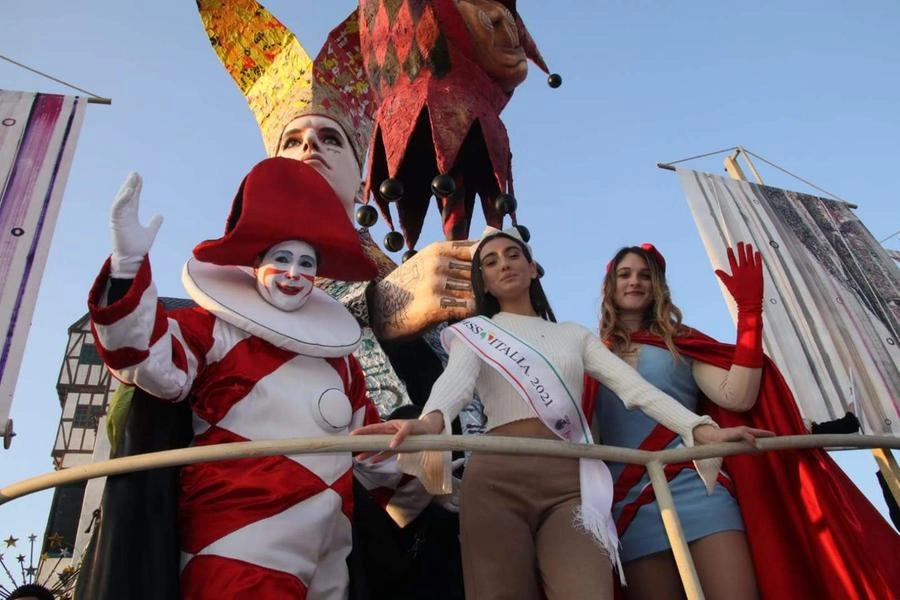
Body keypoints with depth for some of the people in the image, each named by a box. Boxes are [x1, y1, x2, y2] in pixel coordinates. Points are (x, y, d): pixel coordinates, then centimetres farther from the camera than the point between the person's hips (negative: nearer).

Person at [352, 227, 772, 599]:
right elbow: (456, 380, -7)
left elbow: (634, 387, 12)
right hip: (498, 476, -1)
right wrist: (430, 420, -31)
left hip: (571, 480, 2)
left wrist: (700, 429, -4)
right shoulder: (474, 332, 15)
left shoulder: (574, 335, 24)